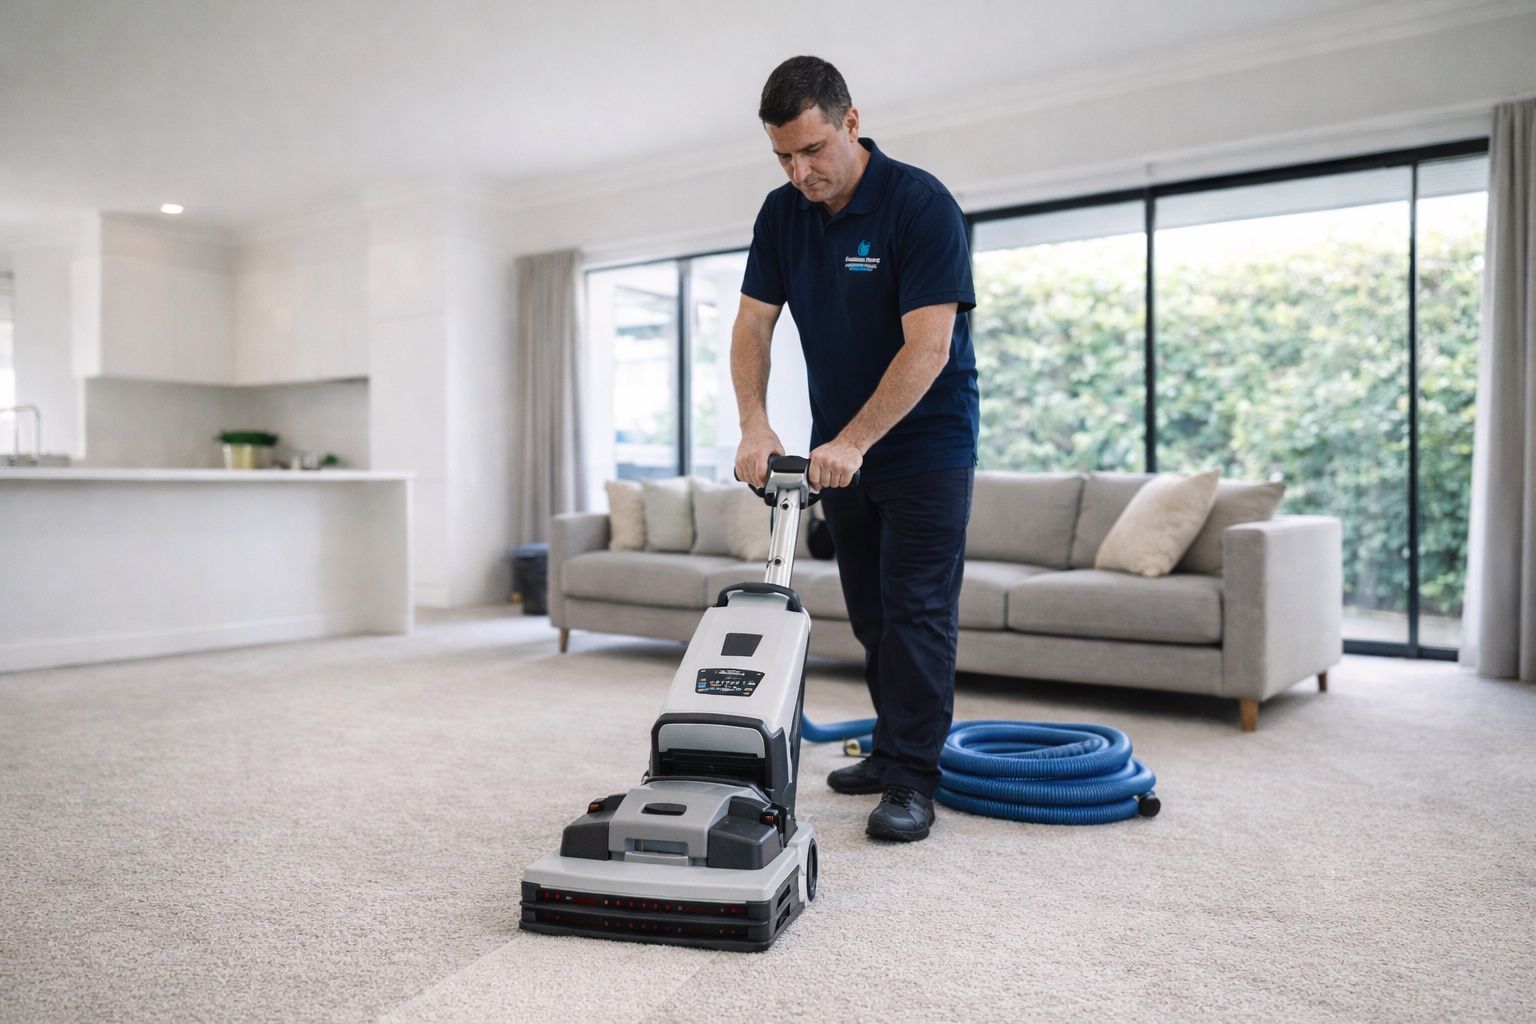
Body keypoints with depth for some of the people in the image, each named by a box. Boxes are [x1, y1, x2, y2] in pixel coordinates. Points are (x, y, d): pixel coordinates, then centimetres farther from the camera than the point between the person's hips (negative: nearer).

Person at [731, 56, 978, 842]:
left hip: (925, 444, -6)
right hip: (839, 446, 6)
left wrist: (853, 441, -27)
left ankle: (912, 782, 1)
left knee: (917, 611, -5)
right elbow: (753, 325, -2)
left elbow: (928, 344, -24)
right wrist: (755, 425, -17)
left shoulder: (921, 204, -18)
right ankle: (893, 749, 25)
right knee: (870, 612, 12)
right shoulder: (782, 213, 1)